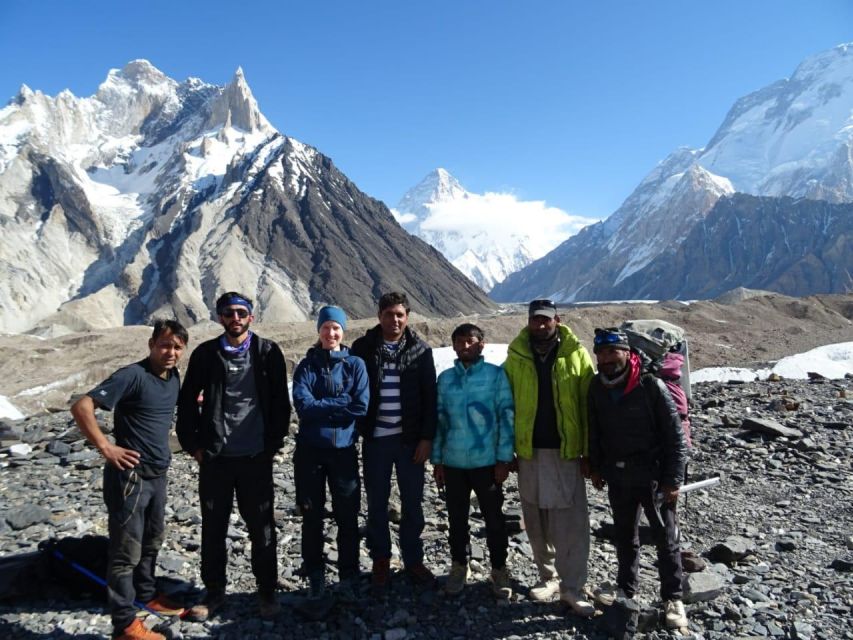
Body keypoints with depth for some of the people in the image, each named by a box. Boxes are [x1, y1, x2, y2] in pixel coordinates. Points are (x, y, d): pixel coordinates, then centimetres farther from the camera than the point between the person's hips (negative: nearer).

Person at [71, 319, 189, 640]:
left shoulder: (173, 377, 5)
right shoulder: (132, 375, -19)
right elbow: (81, 407, -23)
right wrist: (106, 448, -22)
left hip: (158, 474, 8)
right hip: (130, 476, -8)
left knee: (152, 540, 23)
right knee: (127, 551, 3)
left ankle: (147, 594, 42)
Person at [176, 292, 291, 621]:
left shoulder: (268, 352, -1)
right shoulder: (205, 354, 2)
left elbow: (280, 402, 1)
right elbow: (187, 402, 8)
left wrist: (273, 443, -3)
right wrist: (192, 443, 3)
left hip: (256, 457, -1)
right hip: (215, 457, 2)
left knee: (262, 527, 9)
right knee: (213, 528, 12)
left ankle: (267, 591, 25)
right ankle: (214, 591, 30)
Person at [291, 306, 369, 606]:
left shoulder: (355, 365, 1)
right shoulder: (306, 365, 2)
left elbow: (360, 408, -9)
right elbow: (303, 405, -12)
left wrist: (321, 408, -9)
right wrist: (341, 403, -12)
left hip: (344, 449, -1)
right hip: (310, 450, 1)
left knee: (348, 517, 6)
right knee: (312, 517, 11)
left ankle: (349, 578, 22)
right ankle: (315, 578, 27)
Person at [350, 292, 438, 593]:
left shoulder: (420, 350, 0)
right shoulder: (363, 347, -1)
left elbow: (430, 397, 0)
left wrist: (427, 438, -5)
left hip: (410, 439, 0)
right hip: (375, 439, 0)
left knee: (412, 503, 9)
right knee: (377, 503, 10)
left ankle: (413, 560, 25)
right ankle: (380, 562, 26)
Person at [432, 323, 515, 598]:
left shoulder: (496, 374, -4)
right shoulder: (445, 378, 6)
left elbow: (506, 417, -6)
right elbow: (440, 420, 9)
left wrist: (504, 458, -9)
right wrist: (437, 460, 7)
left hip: (487, 461, -3)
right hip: (453, 462, 3)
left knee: (494, 518, 9)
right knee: (457, 518, 14)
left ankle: (499, 569, 26)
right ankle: (458, 567, 32)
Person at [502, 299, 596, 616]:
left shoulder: (576, 355, -4)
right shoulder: (515, 357, 0)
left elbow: (588, 406, -3)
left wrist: (589, 452, -6)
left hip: (566, 452, -2)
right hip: (529, 452, 2)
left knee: (572, 522, 0)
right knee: (536, 520, 13)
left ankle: (572, 587, 13)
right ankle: (548, 577, 29)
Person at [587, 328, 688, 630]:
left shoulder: (651, 385, -17)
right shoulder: (597, 387, -2)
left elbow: (675, 434, -13)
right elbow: (594, 431, 10)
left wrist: (673, 479, -14)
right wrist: (595, 467, 10)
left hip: (653, 474, -4)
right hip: (617, 475, 4)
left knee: (666, 537, 8)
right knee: (624, 535, 17)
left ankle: (673, 598, 23)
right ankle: (626, 590, 32)